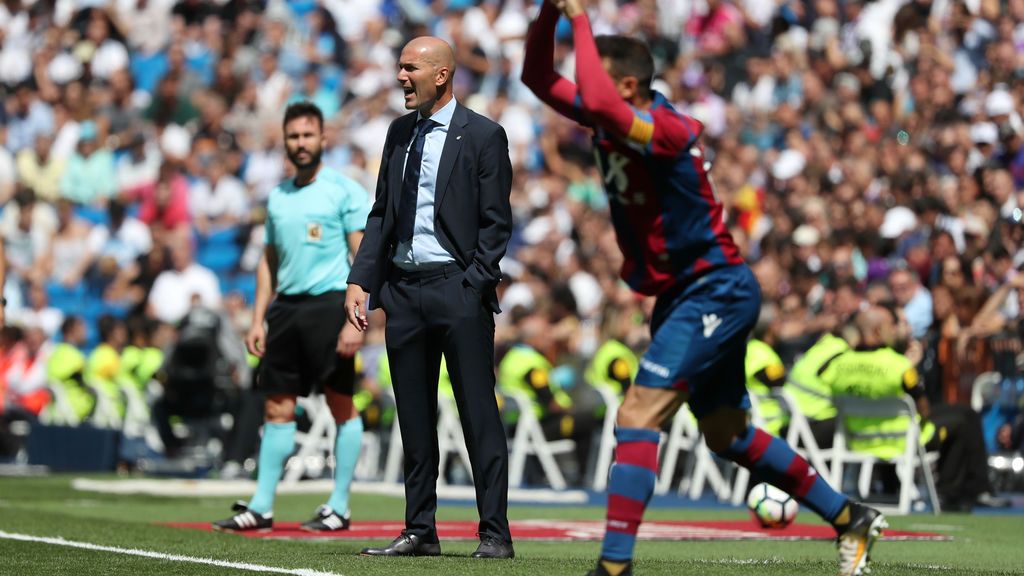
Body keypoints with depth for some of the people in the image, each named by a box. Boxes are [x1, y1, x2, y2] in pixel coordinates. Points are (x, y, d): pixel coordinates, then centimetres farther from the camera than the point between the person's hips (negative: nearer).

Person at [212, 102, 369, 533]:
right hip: (286, 305, 6)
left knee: (341, 405, 0)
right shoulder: (277, 197, 16)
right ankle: (261, 506, 3)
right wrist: (258, 320, 12)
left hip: (329, 304, -5)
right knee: (278, 407, 3)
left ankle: (339, 507, 5)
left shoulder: (345, 190, -2)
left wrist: (355, 320, -15)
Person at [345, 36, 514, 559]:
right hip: (403, 288, 6)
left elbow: (495, 223, -6)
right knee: (414, 418, 8)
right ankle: (419, 531, 14)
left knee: (477, 412, -5)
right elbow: (381, 214, 17)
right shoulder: (400, 132, 15)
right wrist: (360, 280, 7)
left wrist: (474, 287, -15)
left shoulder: (482, 136, -3)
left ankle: (494, 533, -3)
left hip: (458, 287, -6)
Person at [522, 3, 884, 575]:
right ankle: (850, 518, 30)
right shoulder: (612, 121, 2)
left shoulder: (668, 129, -23)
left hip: (715, 291, -10)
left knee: (638, 416, -19)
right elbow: (540, 78, 9)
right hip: (684, 295, 10)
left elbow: (598, 102, -42)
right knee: (727, 435, 19)